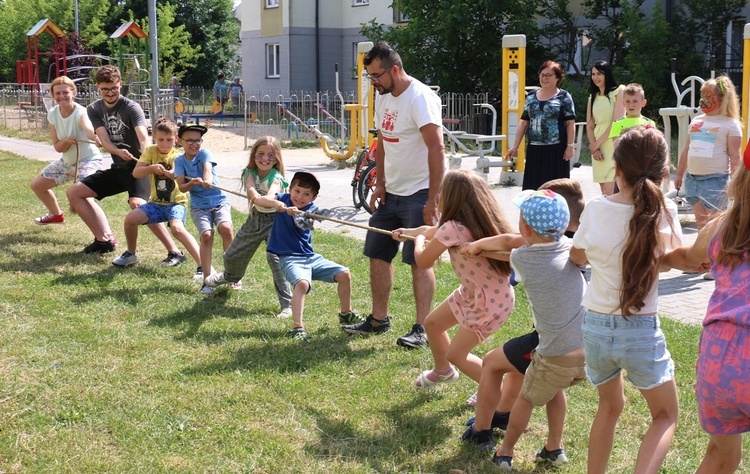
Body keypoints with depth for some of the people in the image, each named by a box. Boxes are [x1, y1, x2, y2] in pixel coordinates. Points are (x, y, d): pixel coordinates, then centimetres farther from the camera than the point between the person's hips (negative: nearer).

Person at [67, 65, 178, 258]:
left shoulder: (131, 108, -14)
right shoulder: (94, 109, 2)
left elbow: (143, 137, -32)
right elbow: (104, 140, -11)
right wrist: (119, 152, -34)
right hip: (117, 169, 8)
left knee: (137, 204, -34)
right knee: (74, 192, 8)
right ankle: (104, 240, 10)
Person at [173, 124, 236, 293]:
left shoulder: (204, 153, -2)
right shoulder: (180, 161, 4)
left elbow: (207, 167, -25)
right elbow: (181, 187, -6)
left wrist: (207, 179, -47)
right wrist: (192, 183, -29)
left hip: (219, 201, -1)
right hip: (199, 206, 1)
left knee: (226, 228, -26)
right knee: (206, 235, -21)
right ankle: (206, 279, -12)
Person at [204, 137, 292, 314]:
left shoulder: (276, 177, -20)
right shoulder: (250, 173, -8)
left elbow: (272, 194, -43)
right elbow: (250, 188, -30)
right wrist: (255, 196, -53)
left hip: (274, 220, -5)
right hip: (255, 218, 6)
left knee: (275, 257, -26)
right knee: (234, 254, 19)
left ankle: (287, 304, -21)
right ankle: (231, 277, 58)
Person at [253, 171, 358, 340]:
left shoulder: (311, 209, -1)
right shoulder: (283, 199, -2)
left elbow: (302, 224, -25)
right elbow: (258, 200, -17)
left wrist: (297, 214, -48)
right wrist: (277, 204, -34)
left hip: (311, 256, 4)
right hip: (289, 257, -4)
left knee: (345, 274, 0)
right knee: (302, 283, -33)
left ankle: (346, 314, 22)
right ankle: (297, 328, -33)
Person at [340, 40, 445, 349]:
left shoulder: (421, 98, -19)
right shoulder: (384, 98, 9)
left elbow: (436, 149, -23)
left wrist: (433, 200, -25)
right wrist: (380, 183, 9)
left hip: (418, 195, -9)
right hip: (391, 193, 9)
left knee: (419, 260, -6)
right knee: (378, 254, 12)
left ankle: (421, 329, 1)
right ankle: (378, 320, 23)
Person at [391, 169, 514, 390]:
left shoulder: (452, 229, -30)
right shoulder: (473, 221, -3)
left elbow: (423, 261, -17)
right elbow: (432, 230, 16)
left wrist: (418, 239, 4)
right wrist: (407, 232, 29)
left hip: (491, 303, -9)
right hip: (472, 293, 9)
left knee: (455, 354, 4)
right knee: (432, 323, 22)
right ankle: (443, 371, 48)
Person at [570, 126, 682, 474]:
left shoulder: (595, 210, -8)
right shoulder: (664, 213, -13)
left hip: (595, 327, 3)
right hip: (641, 331, -3)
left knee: (610, 405, 28)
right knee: (666, 416, 17)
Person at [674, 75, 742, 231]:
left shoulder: (731, 125, -4)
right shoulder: (696, 121, 12)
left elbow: (734, 156, -7)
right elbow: (687, 150, 18)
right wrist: (679, 174, 19)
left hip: (715, 180, -6)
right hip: (692, 178, 6)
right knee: (701, 221, 11)